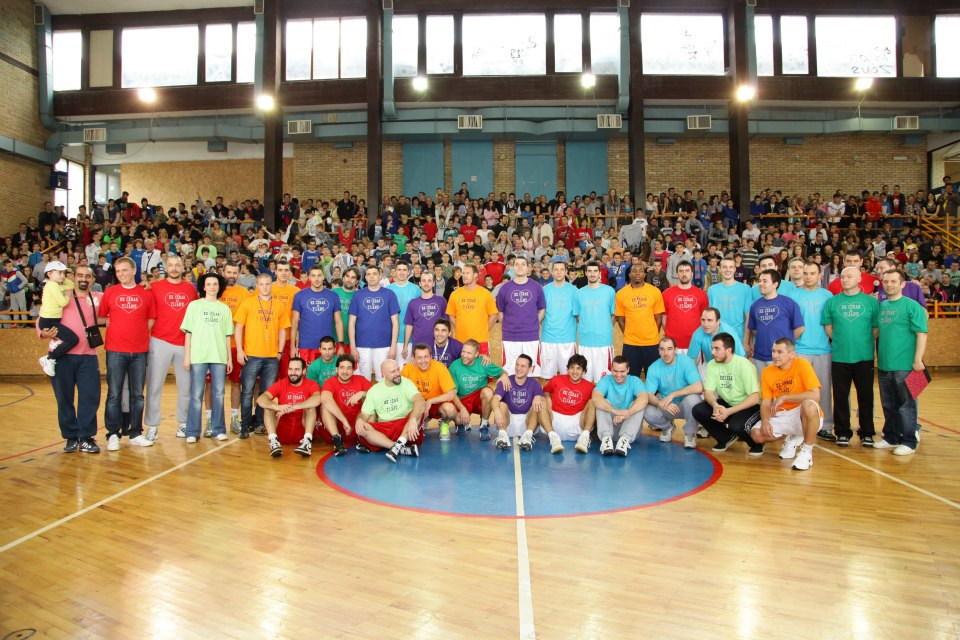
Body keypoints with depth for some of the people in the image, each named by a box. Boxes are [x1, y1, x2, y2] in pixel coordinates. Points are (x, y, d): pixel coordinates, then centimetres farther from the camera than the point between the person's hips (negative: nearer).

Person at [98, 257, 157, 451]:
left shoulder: (146, 293, 6)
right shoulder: (110, 292, 5)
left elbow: (152, 318, 10)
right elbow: (101, 316, 11)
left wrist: (142, 332, -1)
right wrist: (112, 326, 0)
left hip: (139, 351, 1)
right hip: (116, 350, -1)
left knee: (137, 394, 7)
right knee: (114, 394, 0)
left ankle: (136, 434, 15)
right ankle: (113, 435, 9)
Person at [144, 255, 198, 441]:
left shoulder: (191, 289, 8)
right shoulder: (155, 287, 1)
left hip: (185, 344, 2)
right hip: (160, 342, -2)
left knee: (186, 386, 8)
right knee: (154, 386, 2)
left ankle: (183, 423, 21)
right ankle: (152, 426, 11)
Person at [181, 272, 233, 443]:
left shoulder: (225, 309, 12)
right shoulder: (194, 305, 6)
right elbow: (188, 332, 3)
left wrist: (229, 358, 8)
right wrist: (187, 356, -3)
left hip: (219, 357, 2)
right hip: (198, 356, -2)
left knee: (218, 394, 5)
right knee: (196, 395, 0)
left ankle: (218, 429, 14)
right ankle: (192, 432, 7)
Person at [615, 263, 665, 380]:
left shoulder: (655, 291, -1)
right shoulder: (621, 294, -1)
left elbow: (658, 317, 4)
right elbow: (620, 319, 5)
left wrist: (653, 335, 3)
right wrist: (628, 335, 3)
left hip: (652, 343, 0)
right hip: (630, 344, 0)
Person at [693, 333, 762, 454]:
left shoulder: (743, 365, -21)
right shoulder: (712, 365, -5)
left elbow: (755, 398, -23)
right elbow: (708, 392, -6)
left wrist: (729, 411, -30)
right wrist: (715, 405, -30)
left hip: (749, 406, -6)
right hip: (726, 403, 6)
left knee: (736, 425, -35)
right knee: (698, 411, -17)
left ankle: (756, 443, 2)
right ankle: (726, 439, 7)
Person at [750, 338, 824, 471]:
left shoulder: (802, 365, -15)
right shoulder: (767, 372, 0)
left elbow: (815, 395, -26)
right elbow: (765, 403, 0)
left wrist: (784, 397, -25)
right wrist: (765, 421, -19)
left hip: (805, 416, -5)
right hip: (782, 416, 5)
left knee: (809, 405, -39)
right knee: (756, 434, -17)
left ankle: (807, 451, -16)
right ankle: (792, 438, 15)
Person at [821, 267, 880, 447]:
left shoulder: (871, 301, 4)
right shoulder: (832, 302, 6)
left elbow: (877, 328, 3)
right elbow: (828, 327, 8)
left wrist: (866, 342, -4)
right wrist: (841, 341, 0)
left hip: (864, 357, 0)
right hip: (839, 357, 1)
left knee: (866, 396, 5)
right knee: (840, 396, 4)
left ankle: (867, 433, 17)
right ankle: (843, 433, 15)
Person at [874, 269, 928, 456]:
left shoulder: (912, 306, -6)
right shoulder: (881, 306, 12)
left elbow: (921, 333, -11)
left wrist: (918, 360, -17)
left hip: (904, 365, -6)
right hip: (883, 365, 6)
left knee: (906, 405, 0)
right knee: (888, 405, 14)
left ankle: (909, 441, 9)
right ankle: (891, 437, 26)